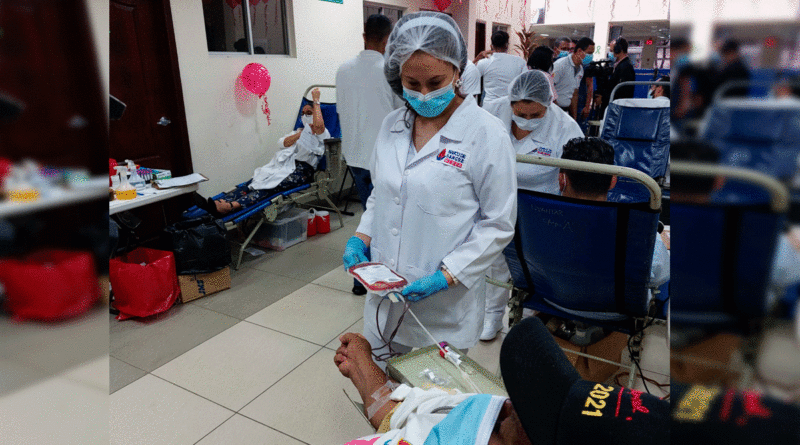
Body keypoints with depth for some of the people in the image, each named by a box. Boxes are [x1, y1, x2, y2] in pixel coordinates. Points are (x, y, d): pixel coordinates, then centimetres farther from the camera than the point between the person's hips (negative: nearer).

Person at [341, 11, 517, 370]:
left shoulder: (485, 134, -12)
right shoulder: (391, 126, 5)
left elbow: (498, 224, -9)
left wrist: (447, 276, -18)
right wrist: (361, 238, 0)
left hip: (445, 307, -5)